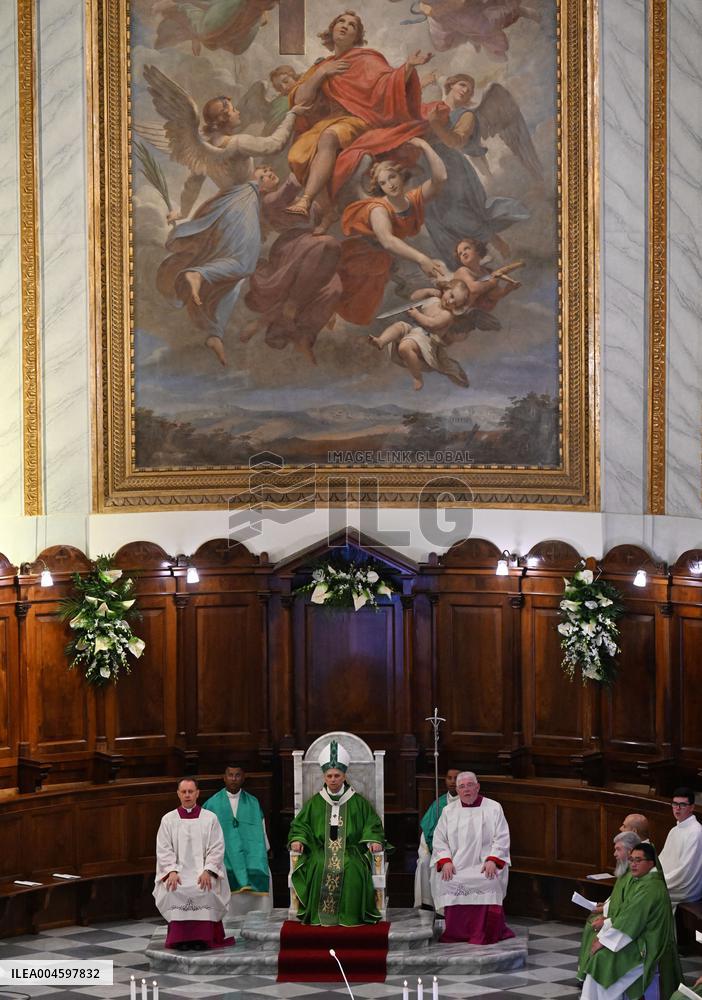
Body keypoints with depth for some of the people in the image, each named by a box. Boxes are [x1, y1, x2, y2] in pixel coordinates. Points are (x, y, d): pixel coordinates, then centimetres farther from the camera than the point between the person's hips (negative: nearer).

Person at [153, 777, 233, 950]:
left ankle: (201, 938, -25)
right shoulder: (168, 819, 12)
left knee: (205, 889, -33)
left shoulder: (210, 819, 9)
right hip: (177, 869, 1)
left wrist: (207, 871, -14)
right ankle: (180, 938, -25)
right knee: (173, 891, -31)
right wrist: (172, 871, -13)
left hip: (203, 870, -1)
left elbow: (217, 849, 2)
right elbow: (163, 850, 5)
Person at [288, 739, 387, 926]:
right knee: (320, 869, -32)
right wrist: (297, 840, -5)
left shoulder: (358, 803, 12)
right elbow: (300, 825, 16)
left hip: (350, 852, -1)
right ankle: (320, 915, -26)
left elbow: (372, 824, 11)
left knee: (351, 869, -33)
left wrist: (373, 841, -9)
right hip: (321, 851, 1)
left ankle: (348, 916, -26)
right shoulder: (314, 803, 15)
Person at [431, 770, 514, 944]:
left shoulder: (493, 808, 8)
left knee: (489, 881, -33)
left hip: (484, 865, -2)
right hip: (456, 866, 2)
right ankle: (456, 933, -19)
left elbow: (502, 838, 2)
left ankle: (485, 934, -23)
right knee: (448, 882, -29)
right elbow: (439, 840, 10)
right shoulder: (449, 811, 15)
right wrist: (445, 861, -8)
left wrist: (492, 860, -14)